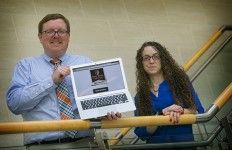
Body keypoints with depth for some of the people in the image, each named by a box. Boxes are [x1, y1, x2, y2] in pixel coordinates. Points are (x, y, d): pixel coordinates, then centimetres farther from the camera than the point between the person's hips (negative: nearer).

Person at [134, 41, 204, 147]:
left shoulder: (179, 79, 5)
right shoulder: (140, 95, 8)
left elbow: (199, 112, 5)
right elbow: (141, 133, 1)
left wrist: (181, 111, -14)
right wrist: (161, 113, -10)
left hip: (184, 142, -2)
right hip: (156, 144, 2)